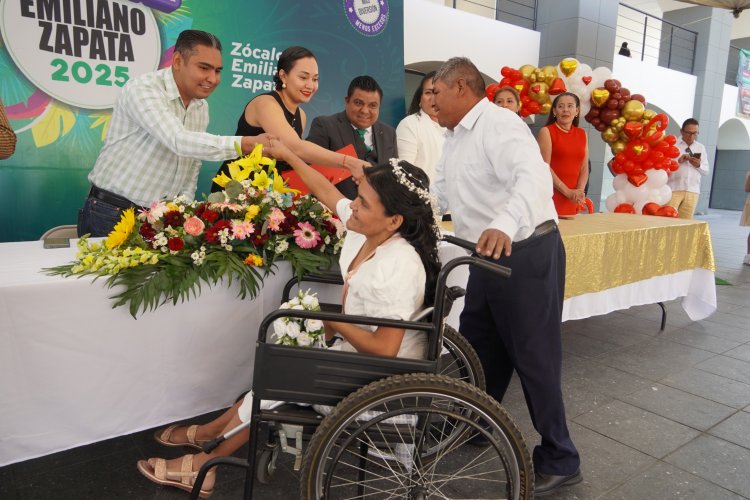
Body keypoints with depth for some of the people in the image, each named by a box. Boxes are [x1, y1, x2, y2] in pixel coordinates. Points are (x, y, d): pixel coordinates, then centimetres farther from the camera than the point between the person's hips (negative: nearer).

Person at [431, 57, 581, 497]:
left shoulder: (499, 123, -15)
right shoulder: (456, 138, 16)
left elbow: (533, 176, -32)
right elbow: (440, 194, 22)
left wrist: (504, 224, -49)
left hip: (527, 253, -9)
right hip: (489, 257, 10)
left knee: (534, 357, 0)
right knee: (478, 345, 18)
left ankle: (560, 460, 18)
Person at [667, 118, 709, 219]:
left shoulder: (701, 148, 17)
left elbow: (706, 171, 15)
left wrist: (698, 165, -5)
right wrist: (678, 161, -17)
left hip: (692, 191, 4)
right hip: (673, 189, -4)